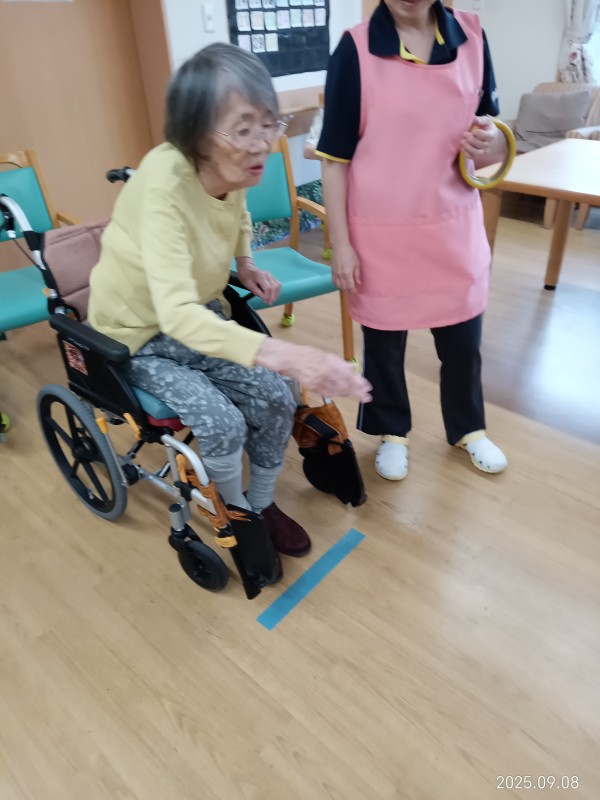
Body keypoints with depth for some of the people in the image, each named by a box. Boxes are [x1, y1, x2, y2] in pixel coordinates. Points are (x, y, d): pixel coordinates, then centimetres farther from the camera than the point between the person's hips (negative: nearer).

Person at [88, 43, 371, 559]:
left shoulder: (230, 166, -12)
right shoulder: (163, 186, -34)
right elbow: (176, 315, -47)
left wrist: (246, 265, -5)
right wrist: (284, 355, -58)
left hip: (201, 315, 6)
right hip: (138, 333, -5)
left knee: (276, 399, -11)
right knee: (223, 423, -23)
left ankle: (262, 505, 14)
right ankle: (234, 514, 8)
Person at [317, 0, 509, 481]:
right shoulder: (355, 50, -8)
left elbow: (490, 134, 10)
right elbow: (335, 157, -8)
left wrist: (491, 143, -14)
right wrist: (341, 244, -10)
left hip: (455, 227, 4)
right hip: (381, 234, -3)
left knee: (463, 337, 14)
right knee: (384, 340, 11)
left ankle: (468, 428, 39)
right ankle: (391, 432, 35)